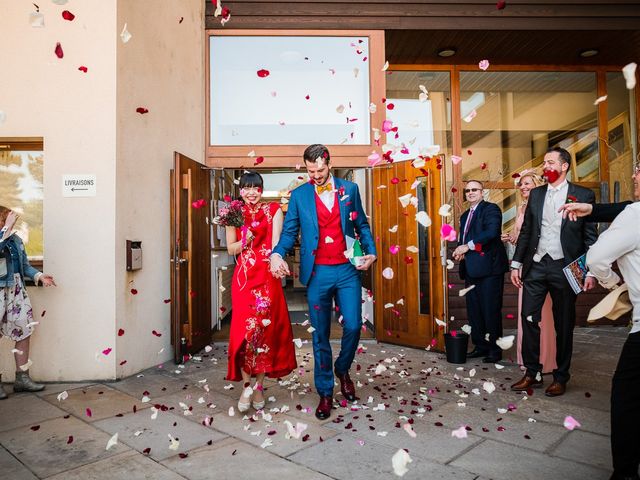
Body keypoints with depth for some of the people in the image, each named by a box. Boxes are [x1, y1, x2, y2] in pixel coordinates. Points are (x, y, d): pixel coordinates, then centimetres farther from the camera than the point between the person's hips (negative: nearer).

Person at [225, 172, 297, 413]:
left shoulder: (273, 210, 5)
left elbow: (276, 243, -2)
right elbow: (231, 249, 12)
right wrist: (244, 240, -8)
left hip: (268, 277, -1)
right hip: (244, 277, 1)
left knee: (265, 328, -1)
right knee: (245, 328, -6)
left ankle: (258, 385, 16)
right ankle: (247, 384, 10)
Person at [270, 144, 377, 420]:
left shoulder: (349, 189, 7)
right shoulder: (299, 195, 5)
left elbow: (362, 224, 12)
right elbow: (290, 231, 3)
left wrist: (371, 252, -3)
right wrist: (277, 254, -17)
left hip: (348, 270, 1)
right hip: (317, 273, 0)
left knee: (353, 326, -3)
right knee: (320, 335, 6)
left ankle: (343, 369, 29)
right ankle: (325, 393, 22)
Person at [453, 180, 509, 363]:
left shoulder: (491, 209, -4)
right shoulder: (465, 215, 22)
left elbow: (492, 232, -19)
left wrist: (468, 246, -18)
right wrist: (460, 250, 5)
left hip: (488, 267, -8)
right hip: (471, 270, 8)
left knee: (491, 310, -3)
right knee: (473, 311, 11)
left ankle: (495, 349, 8)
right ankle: (480, 346, 23)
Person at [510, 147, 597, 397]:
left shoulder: (583, 195, 0)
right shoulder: (536, 194, 10)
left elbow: (590, 236, -2)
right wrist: (516, 264, 7)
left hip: (564, 267, -3)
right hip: (536, 265, 3)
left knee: (564, 325, 8)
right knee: (529, 319, 1)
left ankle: (561, 377, 22)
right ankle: (532, 373, 14)